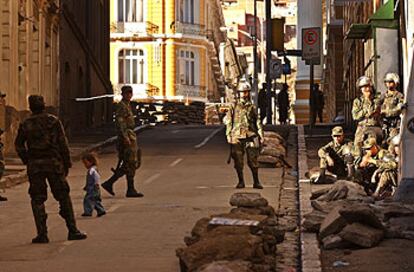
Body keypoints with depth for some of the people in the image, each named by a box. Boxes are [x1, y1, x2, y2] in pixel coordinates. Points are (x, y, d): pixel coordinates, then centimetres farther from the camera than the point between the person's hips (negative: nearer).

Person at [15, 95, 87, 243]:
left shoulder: (25, 124, 2)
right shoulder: (53, 121, -2)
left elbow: (19, 145, 7)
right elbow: (63, 144, -3)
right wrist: (67, 163, 4)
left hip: (34, 165, 1)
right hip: (54, 163, -1)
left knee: (37, 200, 6)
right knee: (64, 197, 6)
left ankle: (42, 234, 1)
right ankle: (72, 230, 4)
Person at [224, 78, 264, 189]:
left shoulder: (252, 106, 10)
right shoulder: (233, 106, 5)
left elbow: (257, 121, 12)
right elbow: (228, 121, 5)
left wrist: (261, 135, 6)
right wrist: (228, 135, -3)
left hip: (251, 136, 1)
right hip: (237, 137, -1)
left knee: (253, 160, -2)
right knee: (238, 161, 2)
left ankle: (256, 182, 6)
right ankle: (241, 181, 13)